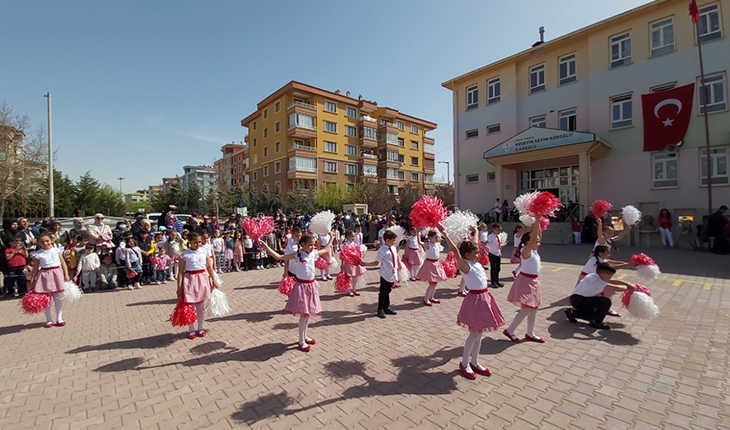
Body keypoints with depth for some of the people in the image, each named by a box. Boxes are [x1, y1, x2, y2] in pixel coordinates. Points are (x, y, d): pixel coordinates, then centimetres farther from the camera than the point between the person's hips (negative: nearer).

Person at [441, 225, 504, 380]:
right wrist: (445, 234, -37)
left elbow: (474, 245, 23)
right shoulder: (465, 265, -15)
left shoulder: (476, 263, 7)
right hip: (475, 299, -8)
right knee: (474, 333, 1)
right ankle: (464, 363, 18)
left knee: (479, 333, 15)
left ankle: (474, 363, 28)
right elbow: (455, 250, -29)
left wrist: (475, 232, 33)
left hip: (484, 298, 8)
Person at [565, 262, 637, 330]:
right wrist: (628, 287, -5)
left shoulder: (597, 277, 7)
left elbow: (614, 281, 11)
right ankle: (596, 322, -2)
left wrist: (628, 284, 1)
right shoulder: (596, 280, -21)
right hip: (578, 299, -10)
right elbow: (616, 288, -22)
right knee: (606, 302, -15)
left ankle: (572, 313, 22)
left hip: (577, 300, 10)